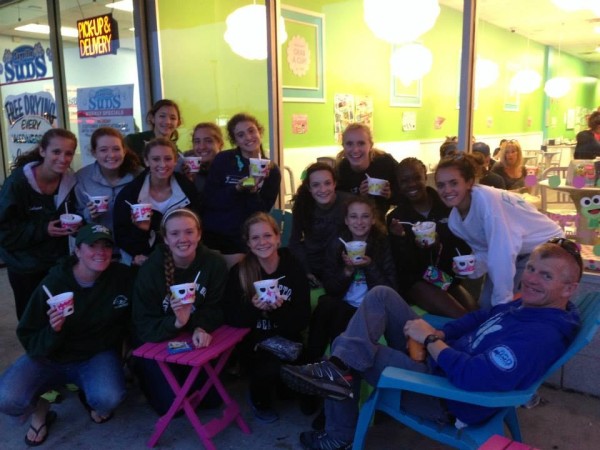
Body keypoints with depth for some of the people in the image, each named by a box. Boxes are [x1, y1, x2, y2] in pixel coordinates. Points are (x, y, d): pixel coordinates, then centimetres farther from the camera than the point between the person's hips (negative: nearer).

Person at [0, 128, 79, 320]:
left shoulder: (70, 181, -5)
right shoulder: (17, 182, -19)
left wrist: (77, 224, -15)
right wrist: (43, 230, -27)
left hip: (58, 262, 4)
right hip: (25, 267, -3)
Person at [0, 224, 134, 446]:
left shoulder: (122, 276, -14)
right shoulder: (53, 284, -16)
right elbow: (30, 342, -13)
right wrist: (52, 331, -31)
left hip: (97, 355, 0)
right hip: (50, 357, 0)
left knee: (108, 398, -31)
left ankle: (90, 398, 9)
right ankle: (39, 409, 13)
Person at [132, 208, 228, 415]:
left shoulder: (214, 263, -14)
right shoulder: (151, 269, -21)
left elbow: (213, 308, -7)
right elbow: (144, 326, -19)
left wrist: (201, 328, -29)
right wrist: (176, 323, -38)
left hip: (194, 340, 3)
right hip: (156, 343, -3)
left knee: (211, 398, 0)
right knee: (171, 405, -10)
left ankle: (181, 375, 29)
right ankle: (144, 371, 20)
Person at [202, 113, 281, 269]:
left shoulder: (272, 170, -1)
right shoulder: (222, 160, -5)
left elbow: (263, 211, -4)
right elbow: (209, 200, -10)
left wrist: (253, 191, -21)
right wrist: (237, 189, -23)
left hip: (244, 238, 1)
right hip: (212, 234, 0)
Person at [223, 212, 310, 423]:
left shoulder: (293, 268, -4)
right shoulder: (239, 272, -6)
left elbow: (302, 320, -6)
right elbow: (231, 318, -7)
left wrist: (280, 309, -25)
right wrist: (253, 307, -26)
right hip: (253, 343, -1)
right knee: (270, 370, -29)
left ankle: (285, 388, 15)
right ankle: (259, 399, 8)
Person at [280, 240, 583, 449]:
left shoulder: (542, 334, -27)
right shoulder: (528, 305, 4)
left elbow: (473, 378, -35)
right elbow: (479, 318, 12)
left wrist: (430, 339, -22)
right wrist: (437, 335, -6)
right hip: (440, 359, 10)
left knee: (346, 346, -7)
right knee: (381, 295, -3)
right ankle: (340, 368, -11)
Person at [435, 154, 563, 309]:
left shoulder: (485, 198, -32)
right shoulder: (454, 221, -8)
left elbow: (503, 253, -35)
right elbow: (485, 251, 1)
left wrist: (502, 301, -32)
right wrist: (473, 267, -21)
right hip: (517, 254, 7)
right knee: (486, 303, 4)